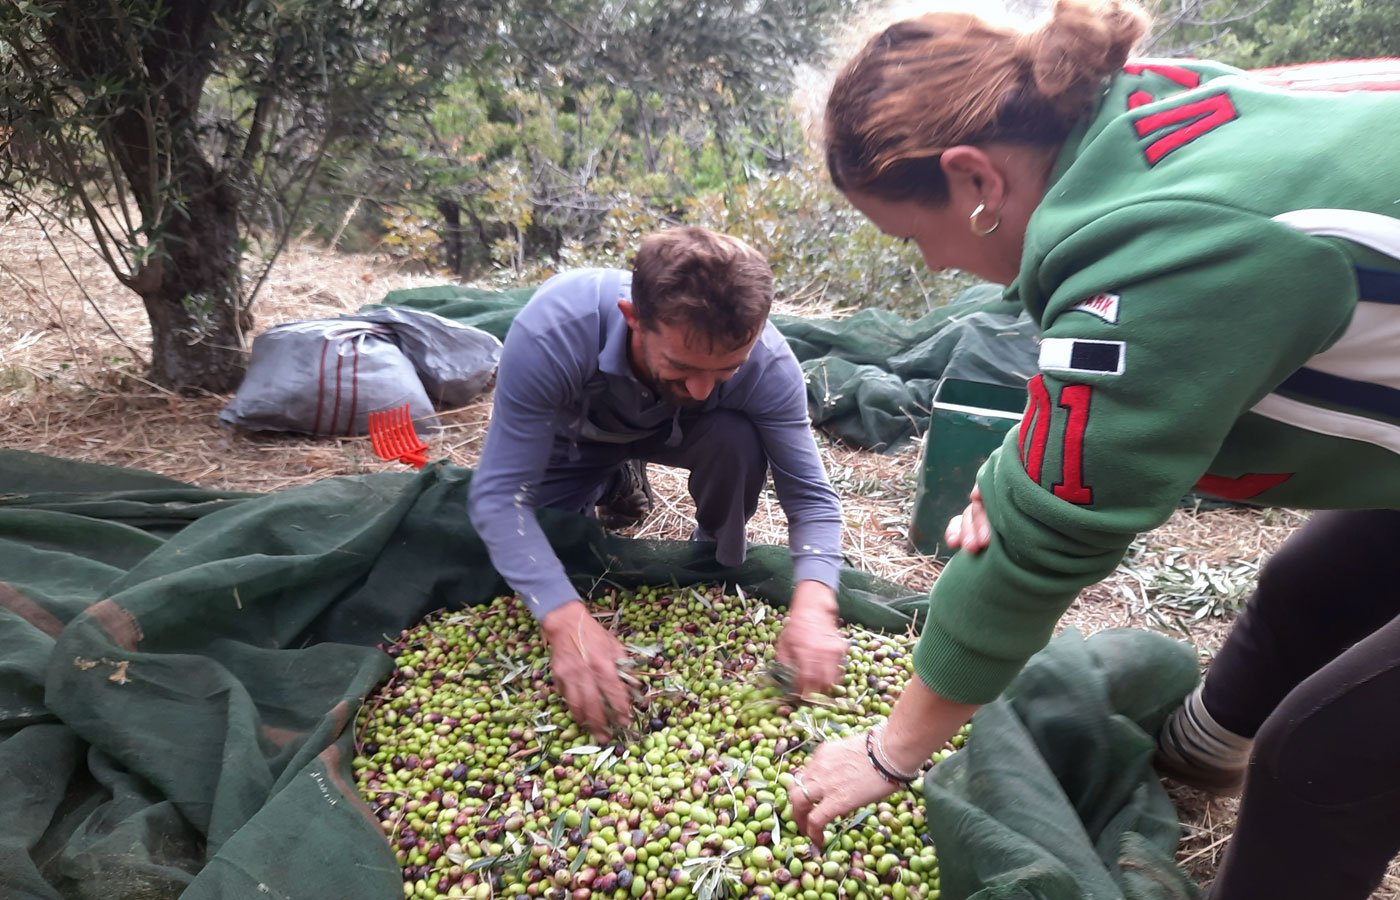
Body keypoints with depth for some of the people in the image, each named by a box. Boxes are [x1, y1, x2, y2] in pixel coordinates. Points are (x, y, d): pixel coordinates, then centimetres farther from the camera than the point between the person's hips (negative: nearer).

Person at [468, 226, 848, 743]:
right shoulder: (552, 331, -42)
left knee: (737, 442, -31)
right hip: (572, 438, 1)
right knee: (521, 571, -12)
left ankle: (718, 573, -1)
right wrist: (567, 619, -51)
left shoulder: (767, 363, -35)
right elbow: (498, 494, -38)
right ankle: (614, 489, 17)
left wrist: (813, 605, -46)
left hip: (675, 431, 0)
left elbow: (810, 496, -27)